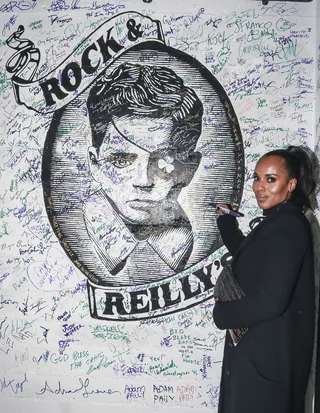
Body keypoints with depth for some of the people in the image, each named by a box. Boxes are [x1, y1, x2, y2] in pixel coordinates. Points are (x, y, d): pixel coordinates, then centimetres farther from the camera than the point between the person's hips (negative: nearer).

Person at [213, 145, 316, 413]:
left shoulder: (286, 227, -22)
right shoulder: (280, 223, 9)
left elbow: (271, 301, -28)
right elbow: (247, 258, 24)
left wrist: (222, 313, -14)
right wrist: (226, 218, 20)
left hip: (269, 353, -10)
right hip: (264, 348, 10)